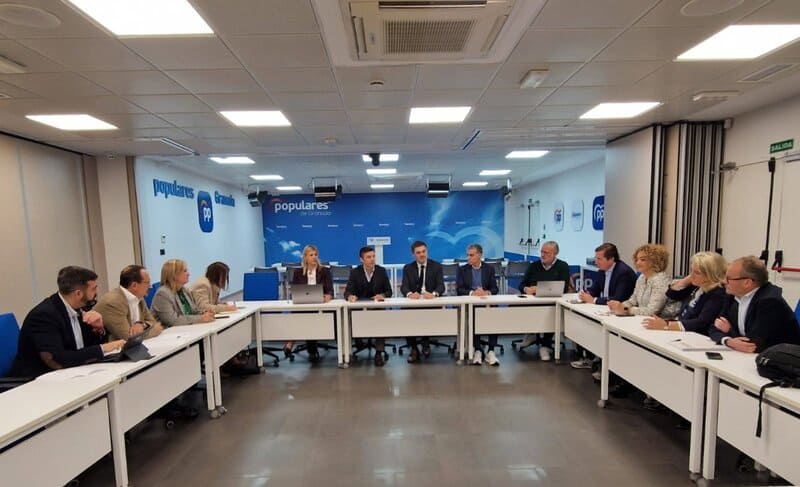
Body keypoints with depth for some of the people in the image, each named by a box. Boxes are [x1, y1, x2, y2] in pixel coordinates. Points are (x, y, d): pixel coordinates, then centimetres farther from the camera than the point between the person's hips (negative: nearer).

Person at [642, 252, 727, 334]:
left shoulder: (718, 294, -16)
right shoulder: (697, 286, 7)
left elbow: (701, 324, -26)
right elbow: (671, 294, 15)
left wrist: (666, 325, -33)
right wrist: (689, 278, 0)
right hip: (681, 334, 7)